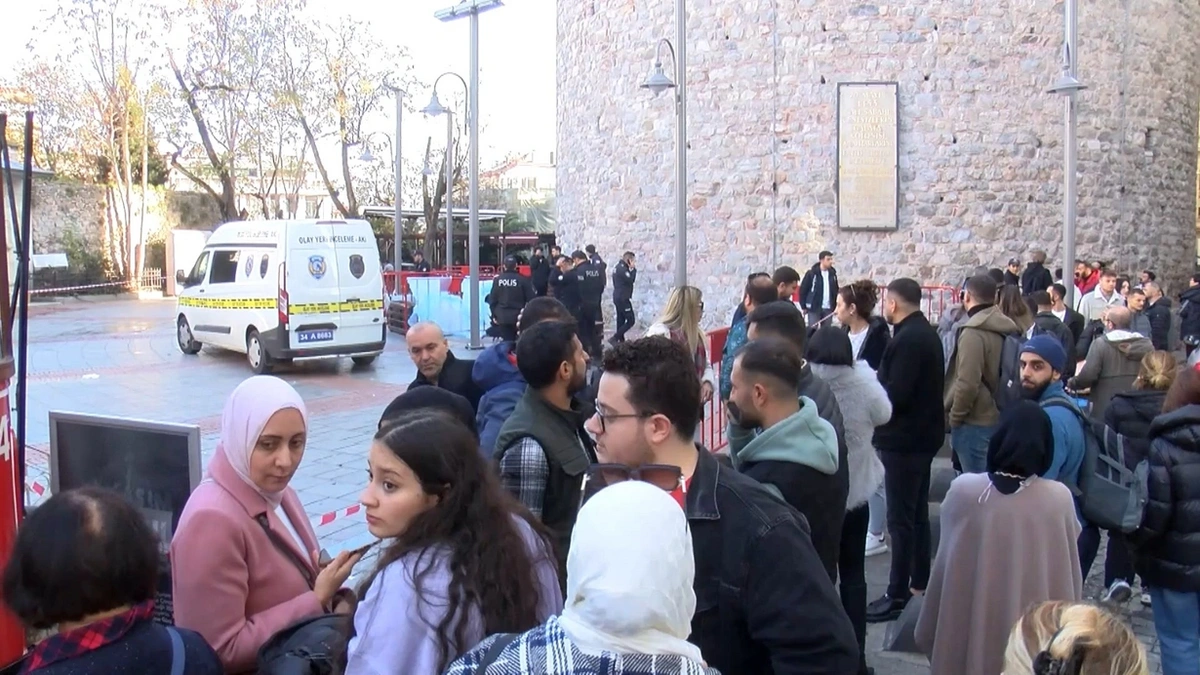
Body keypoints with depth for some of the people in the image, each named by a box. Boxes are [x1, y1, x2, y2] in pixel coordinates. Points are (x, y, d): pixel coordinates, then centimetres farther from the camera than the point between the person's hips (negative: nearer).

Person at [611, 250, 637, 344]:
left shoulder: (618, 267, 14)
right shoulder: (622, 268, -17)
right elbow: (631, 280, -21)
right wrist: (634, 269, -14)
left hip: (618, 297, 11)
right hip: (623, 298, -11)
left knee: (621, 320, 12)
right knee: (631, 320, -8)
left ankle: (621, 340, 13)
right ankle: (615, 338, -12)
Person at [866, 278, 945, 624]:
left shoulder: (907, 339, -20)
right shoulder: (926, 333, 12)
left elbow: (895, 395, -25)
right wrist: (880, 382, 5)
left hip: (904, 439, -11)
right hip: (924, 433, 11)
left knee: (901, 519, -6)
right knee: (917, 513, 18)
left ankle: (897, 594, -1)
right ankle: (920, 581, 28)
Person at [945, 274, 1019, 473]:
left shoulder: (973, 333, -17)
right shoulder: (1006, 330, 11)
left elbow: (967, 383, -23)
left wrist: (955, 417, -10)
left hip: (975, 422, -9)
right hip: (1000, 418, 9)